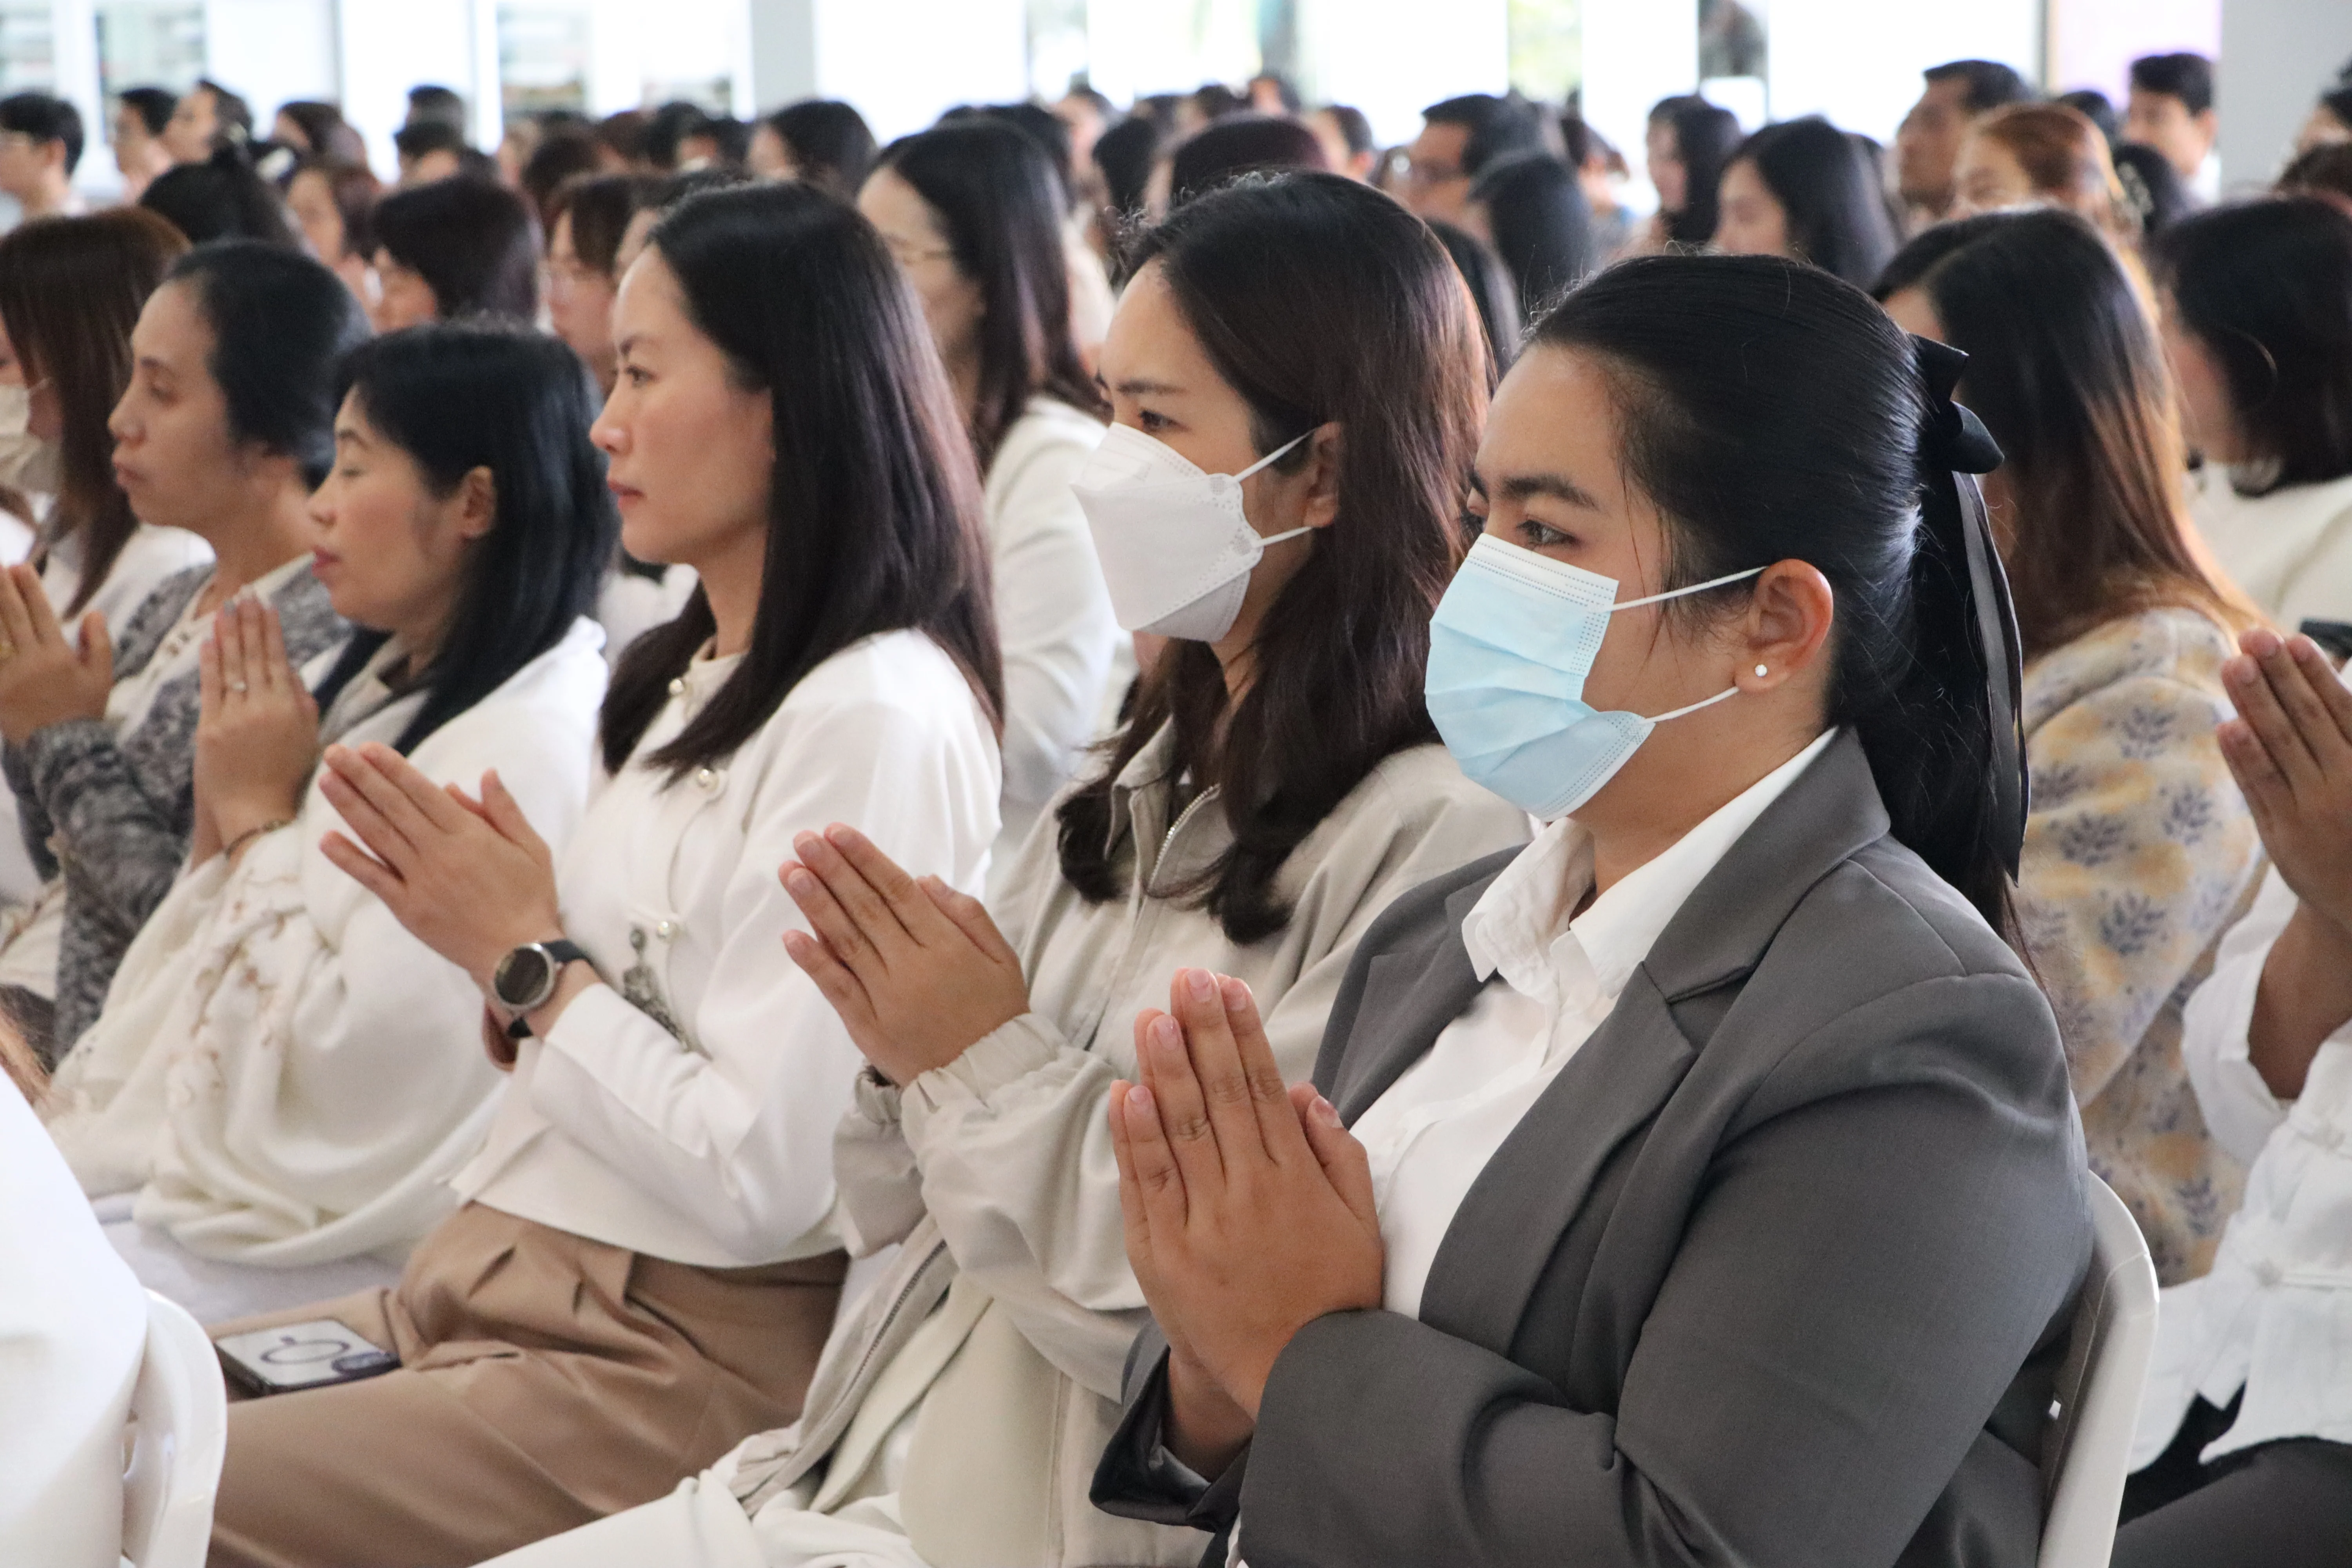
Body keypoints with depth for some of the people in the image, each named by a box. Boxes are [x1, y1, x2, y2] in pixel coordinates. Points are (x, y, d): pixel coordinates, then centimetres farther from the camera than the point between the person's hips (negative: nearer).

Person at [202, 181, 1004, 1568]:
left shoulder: (876, 721, -16)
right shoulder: (701, 683, 15)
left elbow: (763, 1179, -21)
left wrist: (532, 960, -9)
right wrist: (480, 925, 1)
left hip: (682, 1360, -9)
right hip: (486, 1288, 9)